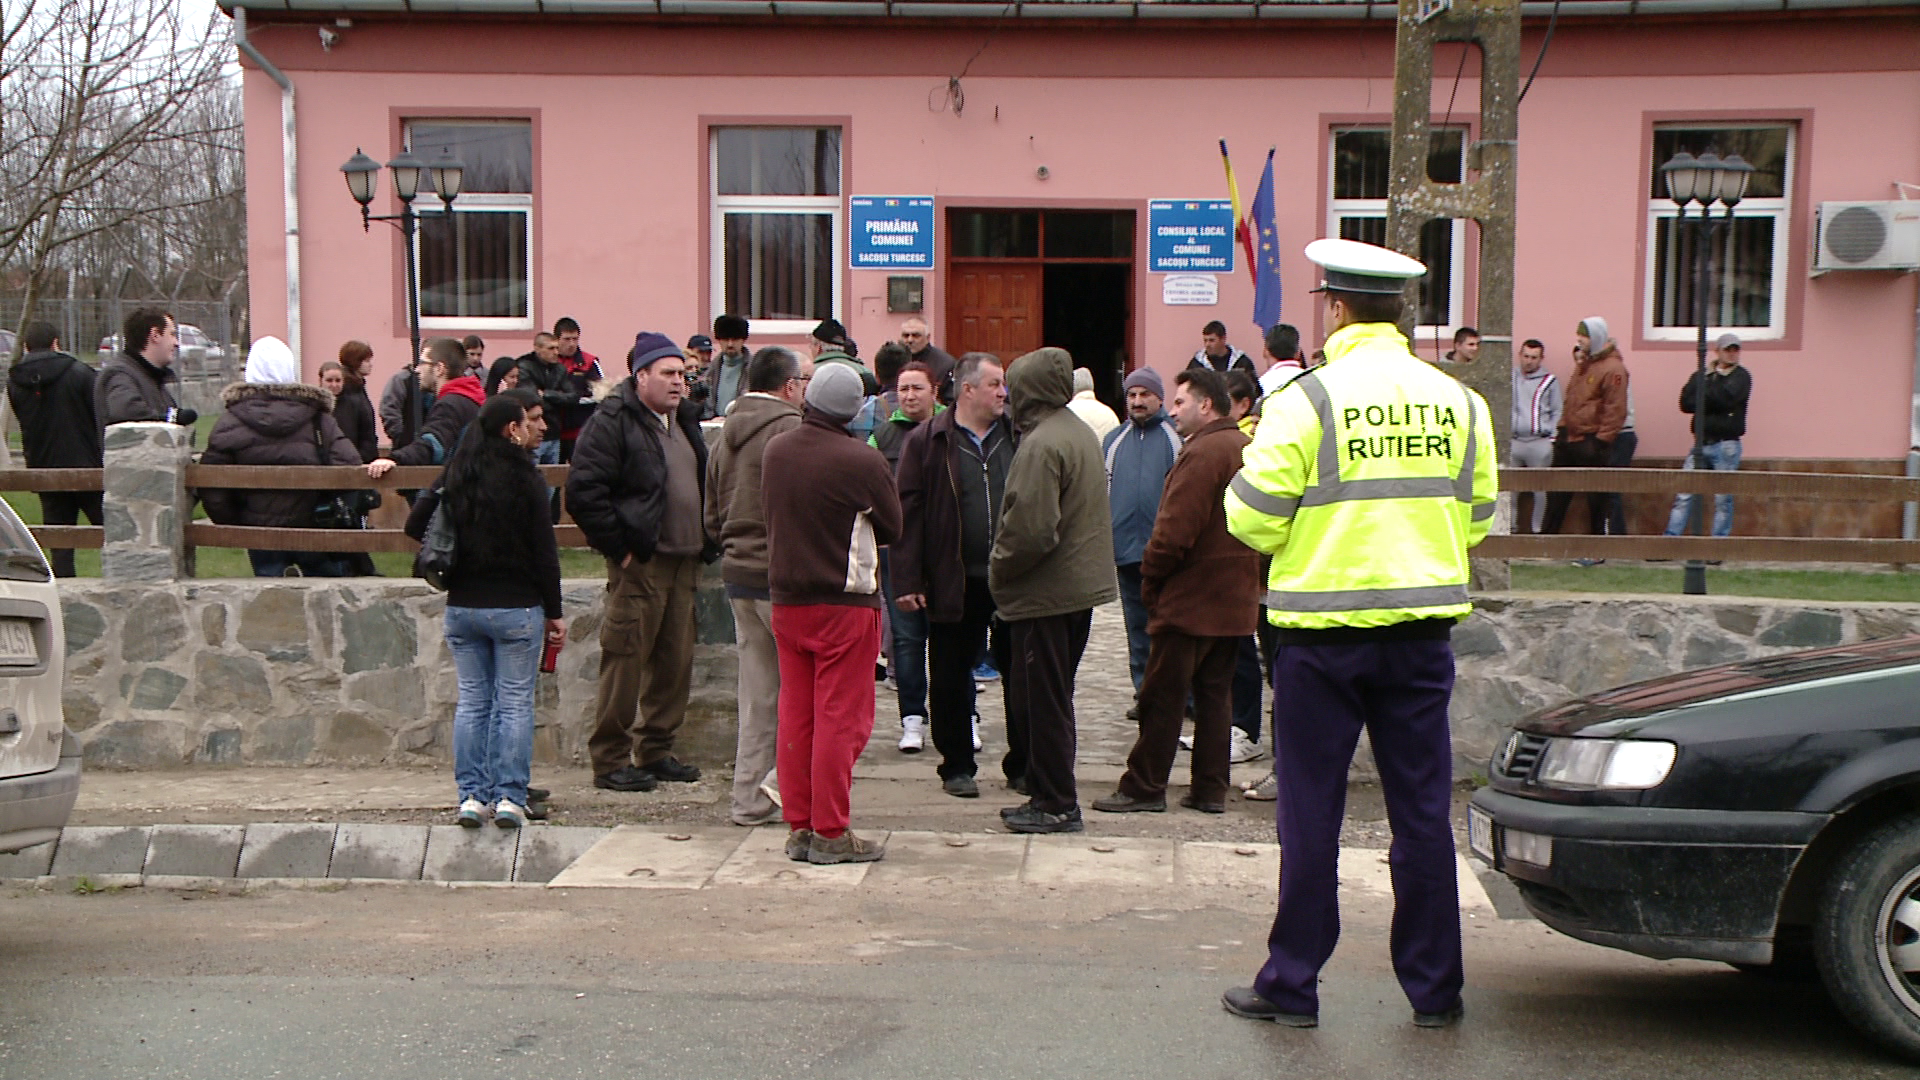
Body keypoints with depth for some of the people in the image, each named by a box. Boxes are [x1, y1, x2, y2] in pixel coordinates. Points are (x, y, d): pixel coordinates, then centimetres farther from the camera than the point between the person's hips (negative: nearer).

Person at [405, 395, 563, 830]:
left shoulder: (454, 476, 4)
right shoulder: (524, 477, -10)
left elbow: (415, 525, 7)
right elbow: (544, 552, -9)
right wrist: (554, 612, -1)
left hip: (462, 607, 4)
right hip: (517, 607, -4)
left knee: (472, 701, 10)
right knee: (515, 703, 2)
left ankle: (472, 796, 8)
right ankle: (509, 798, 0)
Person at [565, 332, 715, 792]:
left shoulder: (685, 419, 17)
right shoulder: (612, 422, -9)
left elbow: (703, 483, 27)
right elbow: (584, 490, -16)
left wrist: (706, 543, 15)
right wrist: (618, 546, -15)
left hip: (684, 561, 8)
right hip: (639, 563, -8)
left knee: (676, 662, 10)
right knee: (626, 662, -5)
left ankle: (655, 751, 21)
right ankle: (610, 760, 4)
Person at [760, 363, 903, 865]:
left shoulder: (775, 451, 0)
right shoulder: (862, 461, -16)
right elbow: (892, 528, -4)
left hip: (786, 599, 6)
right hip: (846, 602, -6)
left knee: (795, 716, 12)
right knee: (840, 719, 1)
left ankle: (798, 827, 18)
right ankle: (830, 832, 5)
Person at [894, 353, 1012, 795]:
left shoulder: (1018, 439, 7)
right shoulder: (926, 442, -2)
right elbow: (908, 513, -5)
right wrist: (907, 582, -11)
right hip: (953, 583, -2)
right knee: (950, 678, 7)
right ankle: (957, 767, 21)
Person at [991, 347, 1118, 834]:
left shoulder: (1041, 445, -20)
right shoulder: (1081, 432, 12)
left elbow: (1032, 530, -27)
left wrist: (999, 569, -9)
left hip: (1044, 593, -10)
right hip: (1082, 584, 10)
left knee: (1042, 701, 0)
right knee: (1052, 697, 17)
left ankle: (1055, 804, 7)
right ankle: (1051, 796, 25)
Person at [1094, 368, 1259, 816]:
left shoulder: (1203, 452, -17)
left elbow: (1175, 528, -21)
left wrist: (1151, 578, -9)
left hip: (1191, 597, -9)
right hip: (1236, 598, 9)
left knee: (1163, 696, -1)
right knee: (1216, 694, 12)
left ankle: (1144, 787, 4)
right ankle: (1211, 789, 15)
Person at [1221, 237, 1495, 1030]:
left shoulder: (1306, 400, -10)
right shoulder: (1457, 400, 5)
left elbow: (1253, 518, -9)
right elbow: (1477, 516, 13)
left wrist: (1255, 461, 10)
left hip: (1325, 631, -4)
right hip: (1423, 628, 4)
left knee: (1310, 812, 5)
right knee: (1422, 810, 11)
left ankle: (1292, 985, 14)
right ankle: (1435, 988, 18)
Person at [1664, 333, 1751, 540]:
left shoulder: (1741, 376, 3)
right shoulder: (1701, 375, 14)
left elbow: (1725, 399, -15)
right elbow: (1685, 402, -1)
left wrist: (1702, 399, -2)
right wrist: (1713, 403, -10)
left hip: (1726, 446, -3)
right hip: (1701, 444, 4)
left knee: (1723, 499, -1)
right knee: (1684, 496, -1)